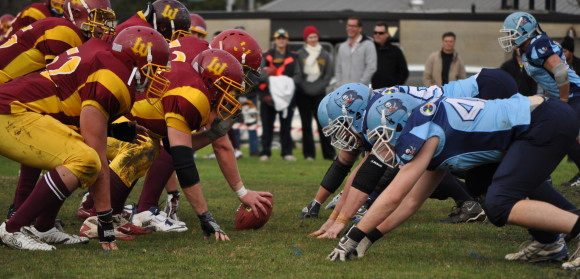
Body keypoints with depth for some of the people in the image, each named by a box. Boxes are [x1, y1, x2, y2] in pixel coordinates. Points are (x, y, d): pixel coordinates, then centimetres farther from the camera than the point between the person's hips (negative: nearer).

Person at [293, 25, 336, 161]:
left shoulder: (325, 55, 7)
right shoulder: (299, 54, 2)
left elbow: (328, 74, 5)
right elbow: (296, 74, -3)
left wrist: (318, 87, -7)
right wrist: (306, 87, -14)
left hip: (319, 93, 0)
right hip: (303, 93, 0)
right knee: (306, 124, 3)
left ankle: (329, 153, -2)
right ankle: (309, 154, 7)